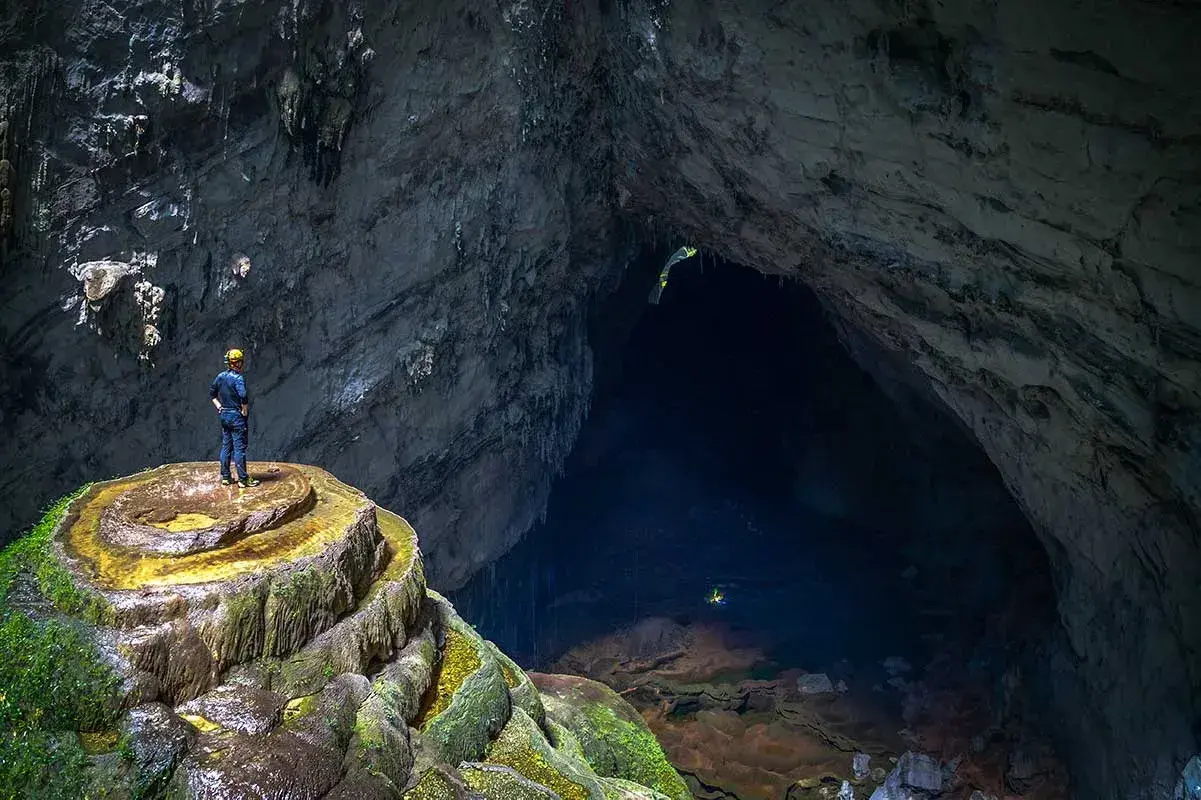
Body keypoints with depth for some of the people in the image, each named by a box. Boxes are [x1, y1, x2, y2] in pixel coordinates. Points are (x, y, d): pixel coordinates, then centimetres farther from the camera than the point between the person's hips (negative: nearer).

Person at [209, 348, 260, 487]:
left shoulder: (220, 377, 6)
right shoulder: (238, 378, -18)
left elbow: (212, 394, 16)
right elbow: (243, 396, -29)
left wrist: (219, 407, 15)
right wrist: (245, 411, -15)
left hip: (224, 415, 7)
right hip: (236, 416, -7)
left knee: (226, 446, 15)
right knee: (239, 448, -2)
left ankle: (225, 477, 20)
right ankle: (243, 479, 2)